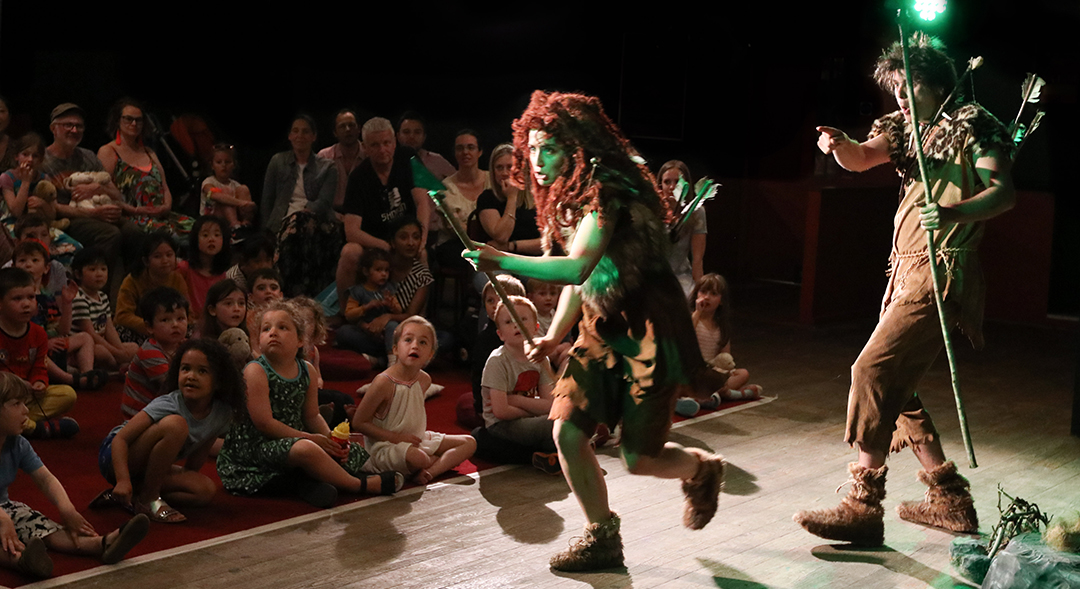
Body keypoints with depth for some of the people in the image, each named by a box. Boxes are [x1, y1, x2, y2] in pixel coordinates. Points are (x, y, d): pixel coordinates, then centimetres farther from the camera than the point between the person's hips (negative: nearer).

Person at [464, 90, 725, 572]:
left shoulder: (606, 191, -21)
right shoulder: (562, 198, 7)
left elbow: (576, 267, -33)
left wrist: (501, 260, -32)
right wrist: (554, 336, 10)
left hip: (648, 329, -8)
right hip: (602, 327, 8)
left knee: (639, 458, -4)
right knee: (567, 430, -3)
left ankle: (702, 469, 31)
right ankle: (602, 537, 14)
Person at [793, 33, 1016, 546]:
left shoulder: (970, 124, -3)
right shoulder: (903, 127, 18)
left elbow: (1004, 193, -13)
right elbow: (861, 159, 1)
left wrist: (954, 212, -32)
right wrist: (839, 145, -22)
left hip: (941, 272, -9)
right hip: (907, 273, 9)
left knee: (874, 371, -17)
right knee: (892, 387, 11)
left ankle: (863, 509, -15)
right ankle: (949, 500, 20)